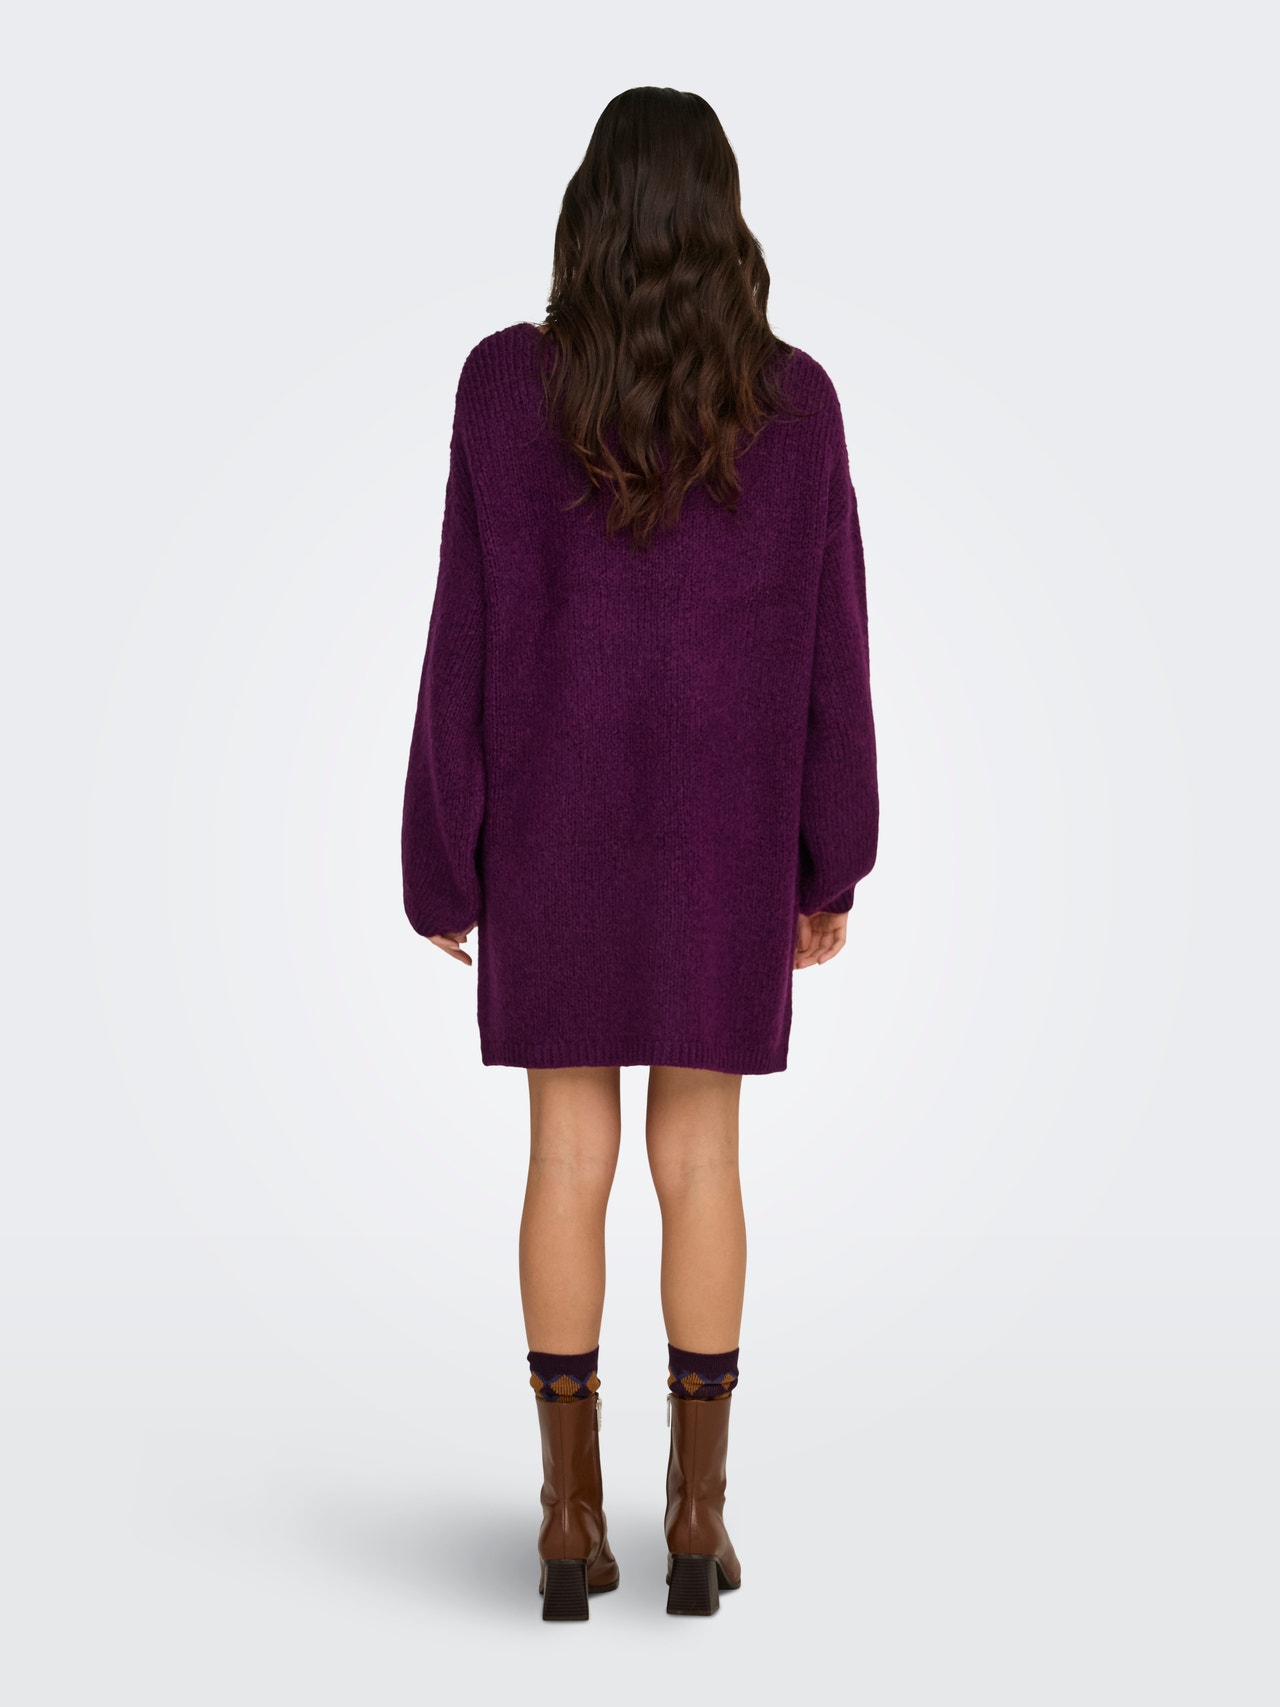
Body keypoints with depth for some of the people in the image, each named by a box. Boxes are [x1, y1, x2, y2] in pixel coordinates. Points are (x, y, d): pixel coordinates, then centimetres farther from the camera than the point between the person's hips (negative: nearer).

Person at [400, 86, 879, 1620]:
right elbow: (826, 649, -2)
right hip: (723, 831, 0)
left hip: (557, 821, 0)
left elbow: (467, 640, -7)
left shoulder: (505, 384, -8)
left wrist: (441, 861, 2)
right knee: (701, 1159, 8)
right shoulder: (794, 398, -5)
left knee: (568, 1157, 7)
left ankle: (571, 1515, 11)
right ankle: (698, 1514, 12)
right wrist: (831, 863, 7)